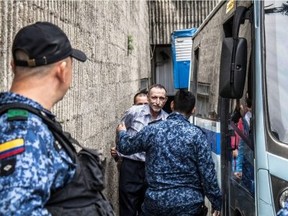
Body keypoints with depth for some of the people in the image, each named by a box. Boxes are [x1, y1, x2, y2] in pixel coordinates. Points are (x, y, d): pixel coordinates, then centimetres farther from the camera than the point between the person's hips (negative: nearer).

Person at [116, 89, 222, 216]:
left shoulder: (151, 130, -2)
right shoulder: (196, 135, -9)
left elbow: (125, 147, 14)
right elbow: (207, 172, -9)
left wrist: (121, 133, 36)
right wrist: (216, 202, 2)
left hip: (155, 201, 2)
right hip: (188, 203, -2)